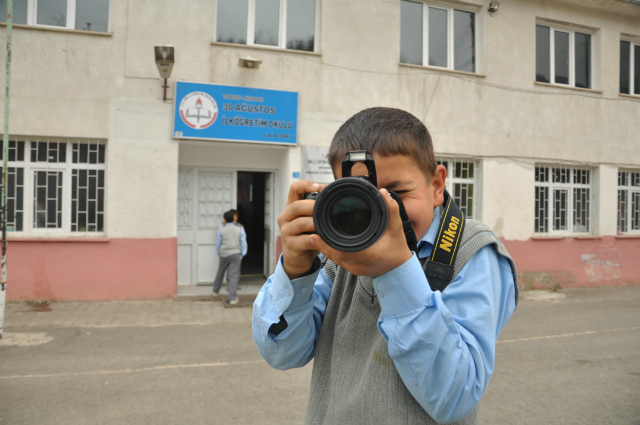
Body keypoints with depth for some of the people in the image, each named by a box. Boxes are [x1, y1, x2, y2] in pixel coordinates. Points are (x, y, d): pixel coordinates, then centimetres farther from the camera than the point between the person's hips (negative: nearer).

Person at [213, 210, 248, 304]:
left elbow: (218, 244, 5)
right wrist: (241, 256, 9)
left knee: (220, 272, 21)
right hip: (235, 254, -1)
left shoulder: (221, 230, -1)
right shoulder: (239, 229, 1)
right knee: (233, 276, -2)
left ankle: (215, 291, 38)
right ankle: (233, 298, -4)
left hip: (224, 255, 1)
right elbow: (243, 244, 2)